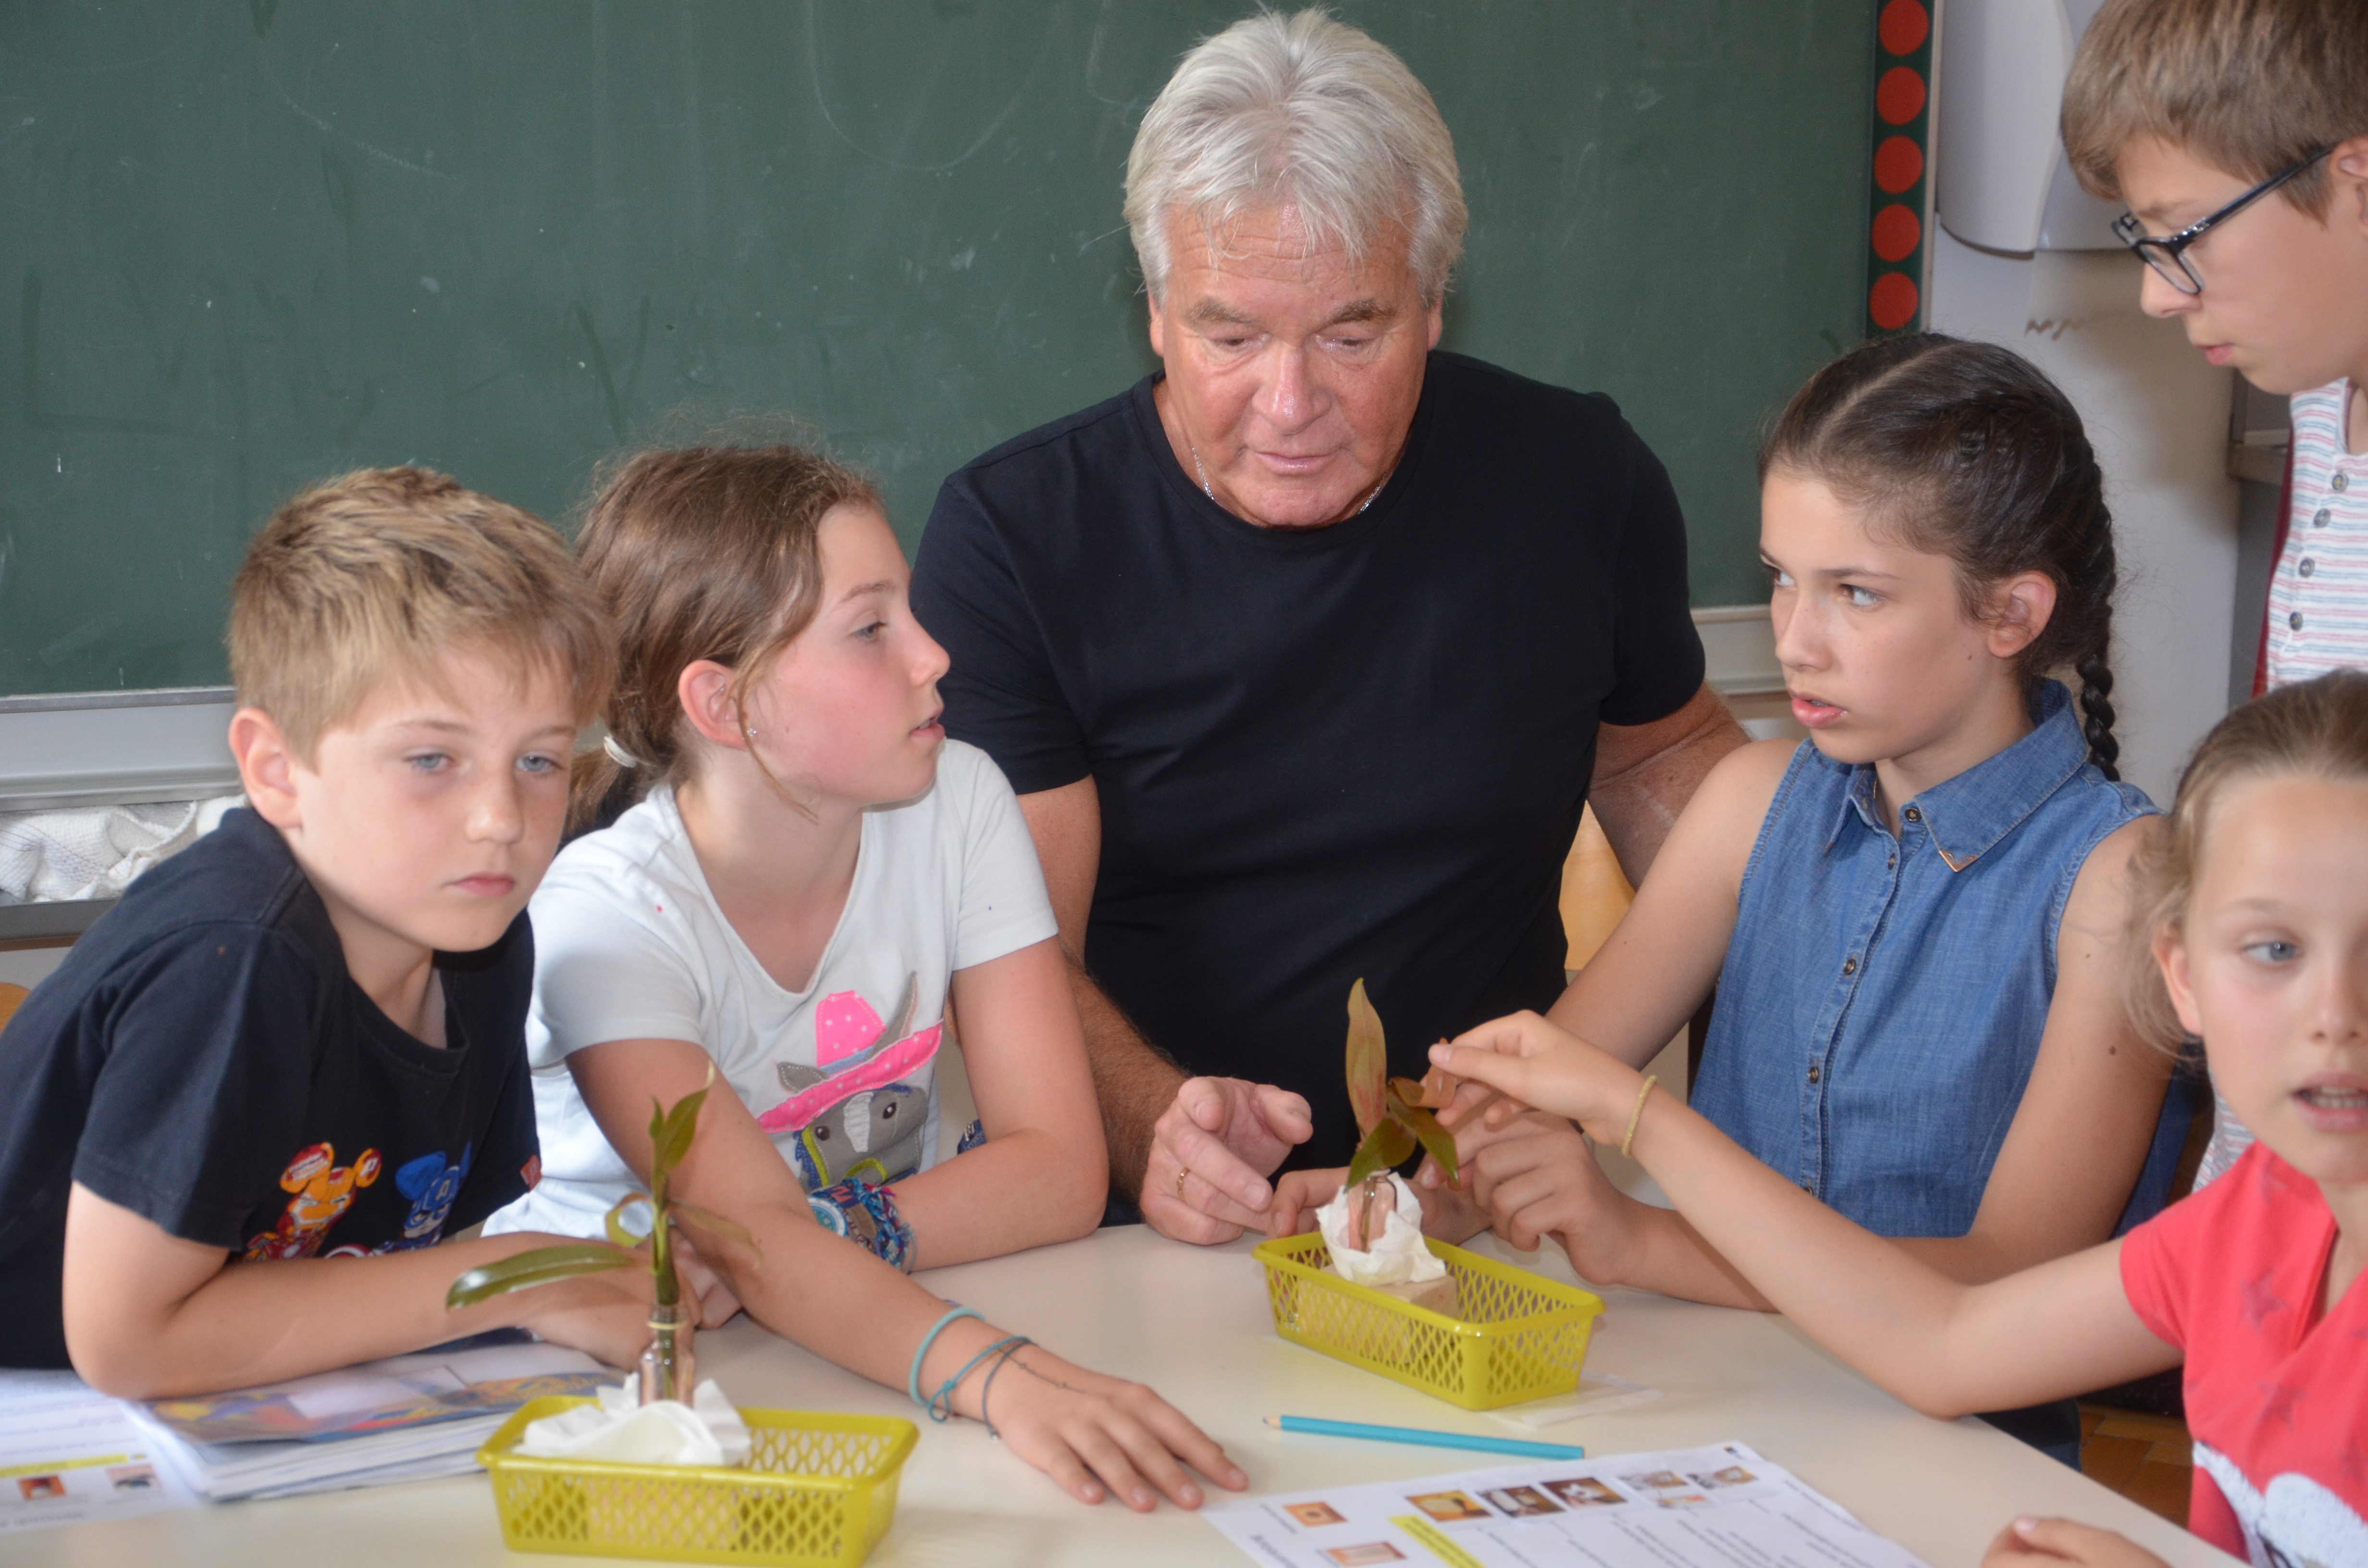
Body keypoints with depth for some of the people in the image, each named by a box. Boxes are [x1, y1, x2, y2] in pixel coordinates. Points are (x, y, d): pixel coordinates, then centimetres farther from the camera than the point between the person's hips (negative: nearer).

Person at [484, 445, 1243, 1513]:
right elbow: (756, 1242, -31)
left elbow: (1060, 1171, -11)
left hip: (876, 1321, 4)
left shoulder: (958, 805, -8)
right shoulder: (610, 913, -19)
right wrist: (997, 1373, -48)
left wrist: (818, 1238, -26)